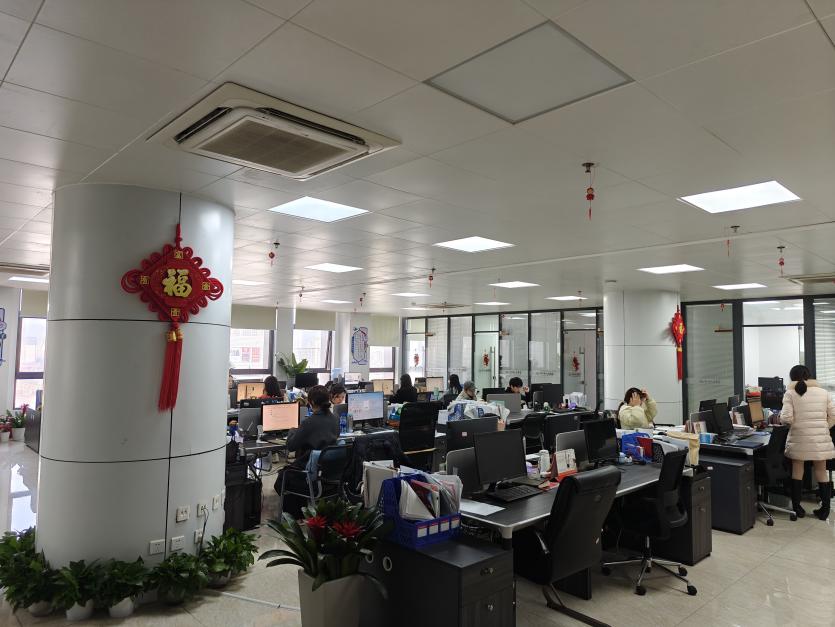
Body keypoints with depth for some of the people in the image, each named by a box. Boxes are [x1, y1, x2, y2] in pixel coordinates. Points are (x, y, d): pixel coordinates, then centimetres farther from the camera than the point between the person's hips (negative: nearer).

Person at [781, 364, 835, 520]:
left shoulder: (790, 393, -4)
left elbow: (786, 418, -13)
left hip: (799, 439, -2)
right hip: (821, 439, 2)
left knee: (797, 472, 10)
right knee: (821, 473, 12)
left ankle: (797, 508, 16)